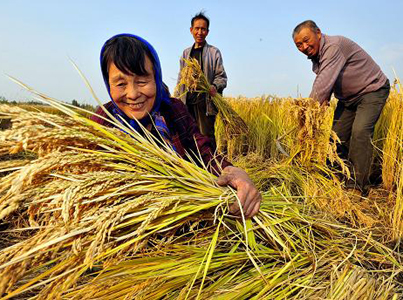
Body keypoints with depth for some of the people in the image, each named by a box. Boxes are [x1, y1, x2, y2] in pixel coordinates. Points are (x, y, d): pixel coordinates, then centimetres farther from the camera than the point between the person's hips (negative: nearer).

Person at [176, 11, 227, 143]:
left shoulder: (214, 52, 4)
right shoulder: (186, 53, 17)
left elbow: (221, 76, 1)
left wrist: (215, 86, -22)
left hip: (206, 101, -4)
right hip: (187, 101, 4)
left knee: (206, 134, -6)